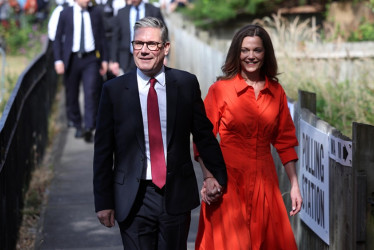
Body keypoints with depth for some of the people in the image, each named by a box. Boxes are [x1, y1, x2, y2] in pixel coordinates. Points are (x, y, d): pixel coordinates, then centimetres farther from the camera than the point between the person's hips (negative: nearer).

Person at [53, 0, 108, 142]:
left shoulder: (95, 13, 9)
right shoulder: (65, 14, 4)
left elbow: (101, 37, 13)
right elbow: (58, 38, 5)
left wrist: (104, 59, 8)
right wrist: (58, 60, -4)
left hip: (91, 59, 0)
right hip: (72, 59, 0)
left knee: (91, 93, -13)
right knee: (72, 94, 6)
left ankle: (89, 128, -16)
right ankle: (77, 126, 22)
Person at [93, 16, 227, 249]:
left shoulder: (186, 83, 0)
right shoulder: (114, 90, -2)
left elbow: (203, 134, 10)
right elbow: (103, 150, 1)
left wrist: (219, 175, 14)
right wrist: (103, 201, 0)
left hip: (177, 195, 1)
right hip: (133, 199, -1)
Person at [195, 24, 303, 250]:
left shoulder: (276, 92, 8)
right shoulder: (220, 90, -4)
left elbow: (285, 141, 11)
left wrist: (295, 185, 7)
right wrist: (209, 179, -19)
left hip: (264, 181, 4)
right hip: (228, 181, -3)